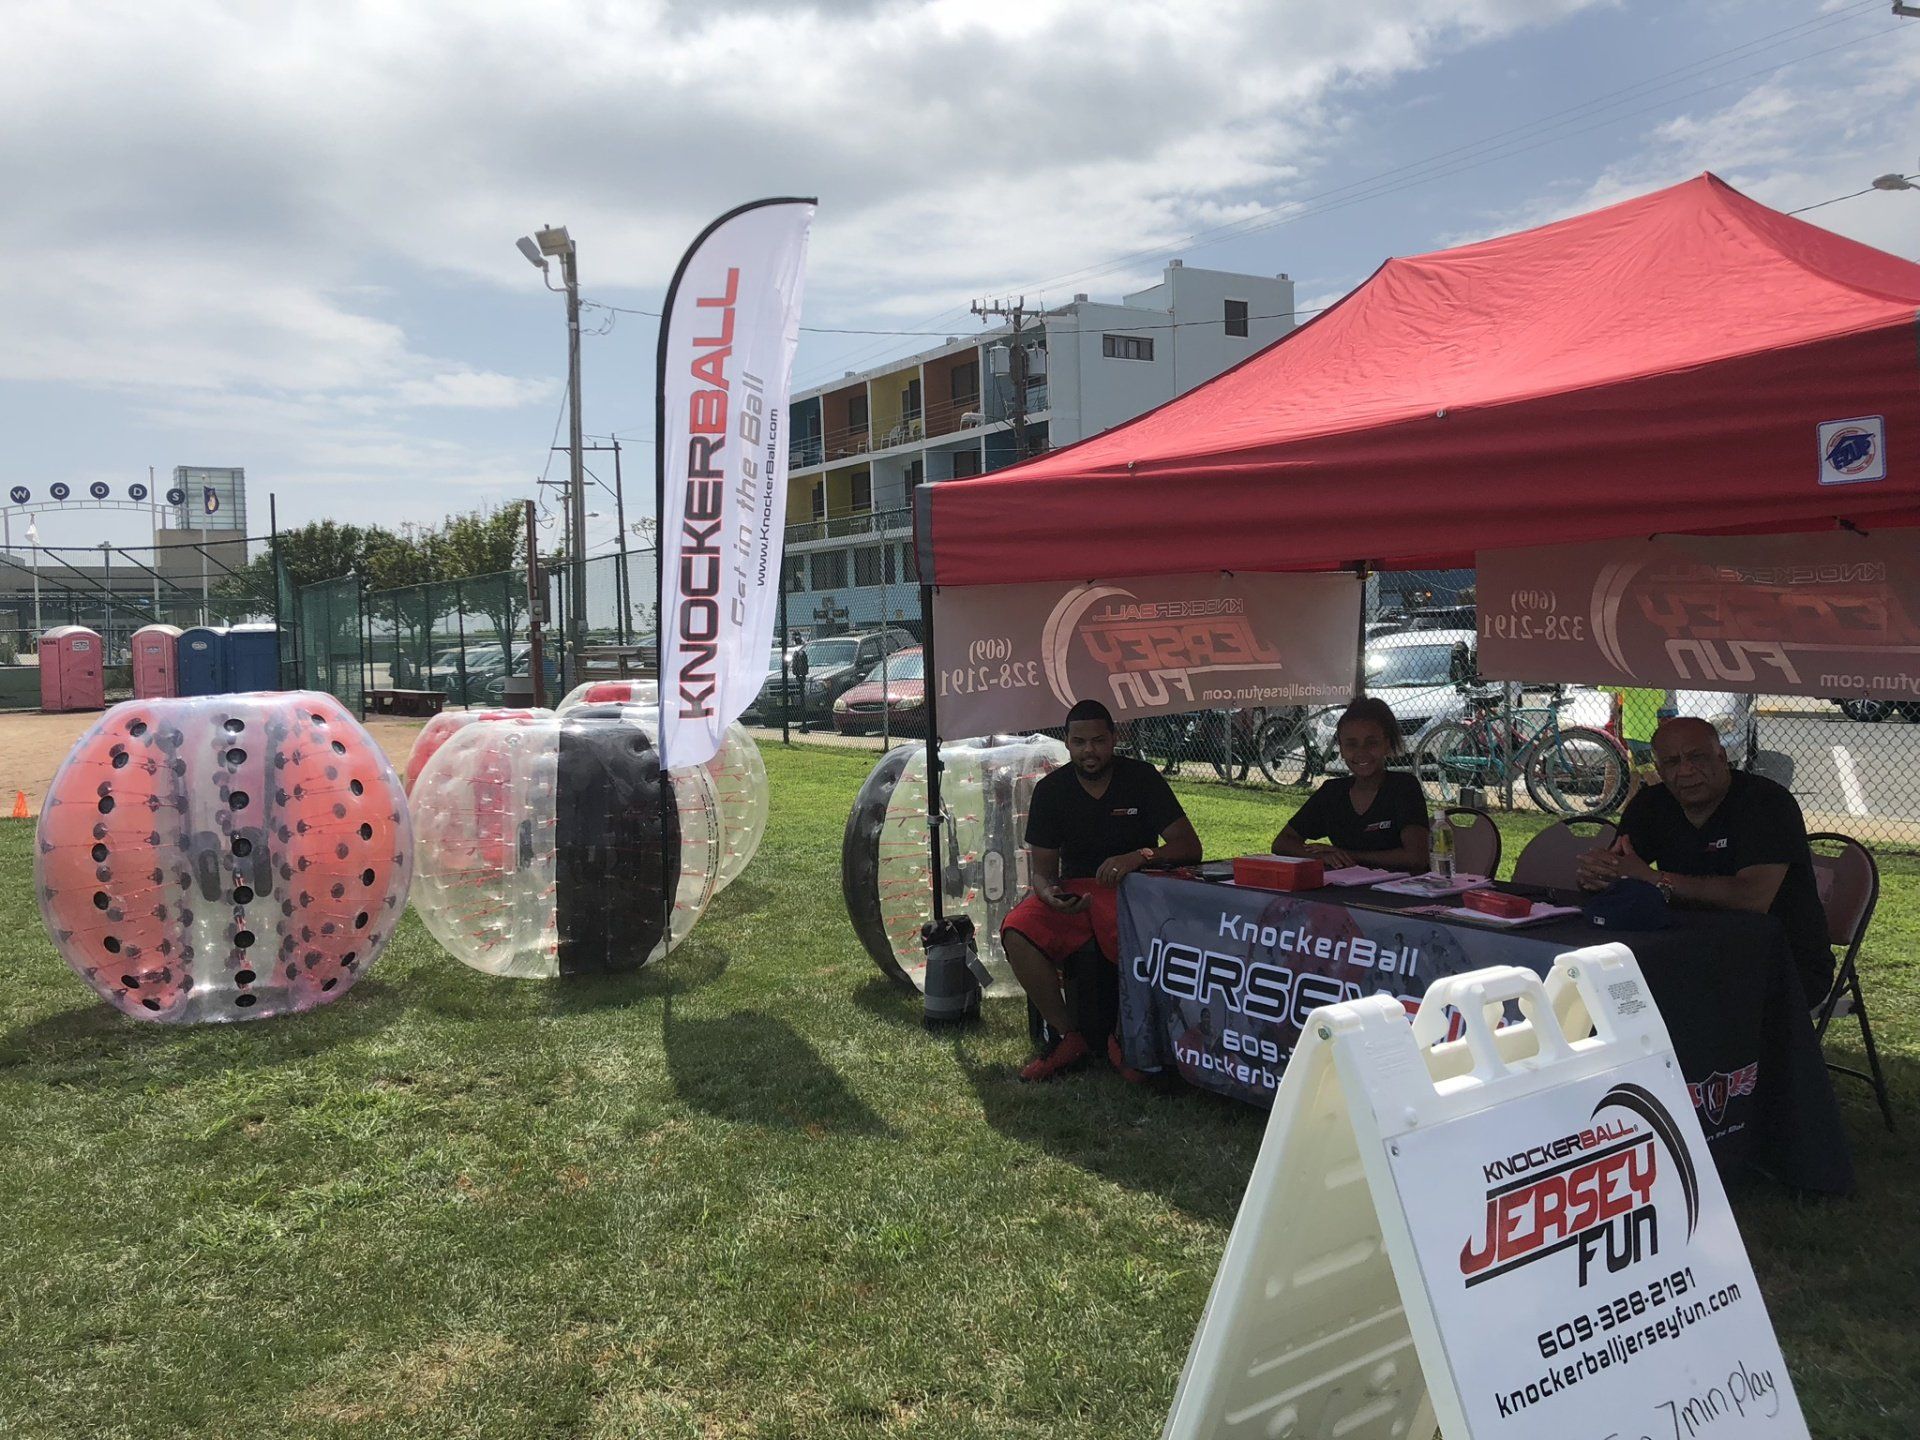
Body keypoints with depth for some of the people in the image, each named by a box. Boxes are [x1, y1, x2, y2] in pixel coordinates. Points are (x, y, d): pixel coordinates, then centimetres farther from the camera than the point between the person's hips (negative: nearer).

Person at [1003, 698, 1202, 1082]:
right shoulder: (1050, 789, 3)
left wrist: (1140, 856, -29)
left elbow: (1189, 846, -9)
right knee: (1017, 931, -26)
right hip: (1075, 891, 3)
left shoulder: (1141, 778, -3)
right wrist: (1050, 894, -21)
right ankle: (1069, 1036, -12)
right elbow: (1041, 869, 4)